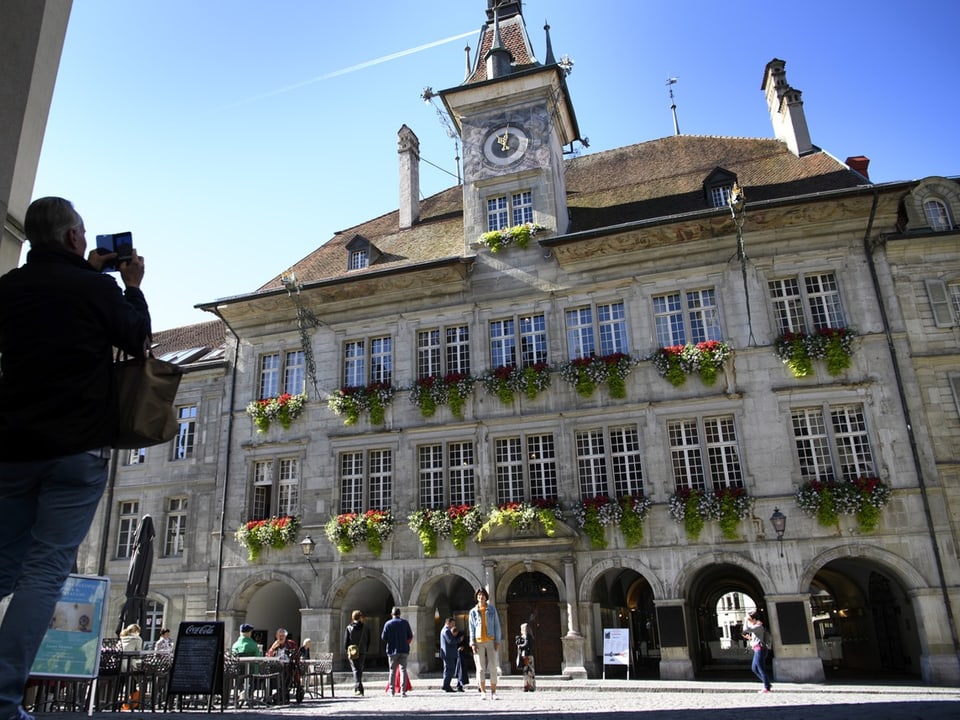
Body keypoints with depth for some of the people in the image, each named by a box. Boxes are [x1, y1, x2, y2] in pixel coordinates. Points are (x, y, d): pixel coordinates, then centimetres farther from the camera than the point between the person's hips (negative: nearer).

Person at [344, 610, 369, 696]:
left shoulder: (349, 628, -2)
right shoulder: (366, 628, 0)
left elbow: (346, 640, -3)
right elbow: (368, 641, 4)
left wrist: (346, 651, 6)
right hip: (362, 653, 1)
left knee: (355, 670, 1)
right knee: (360, 670, 15)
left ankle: (358, 688, -13)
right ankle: (356, 688, 23)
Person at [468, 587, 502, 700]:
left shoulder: (492, 609, 7)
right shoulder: (473, 611, 7)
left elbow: (497, 626, 6)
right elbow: (471, 629, 6)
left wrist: (497, 641, -2)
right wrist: (472, 643, -4)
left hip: (491, 641, 0)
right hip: (479, 642, 0)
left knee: (493, 668, -3)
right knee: (481, 668, -1)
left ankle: (493, 692, 3)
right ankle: (483, 692, 5)